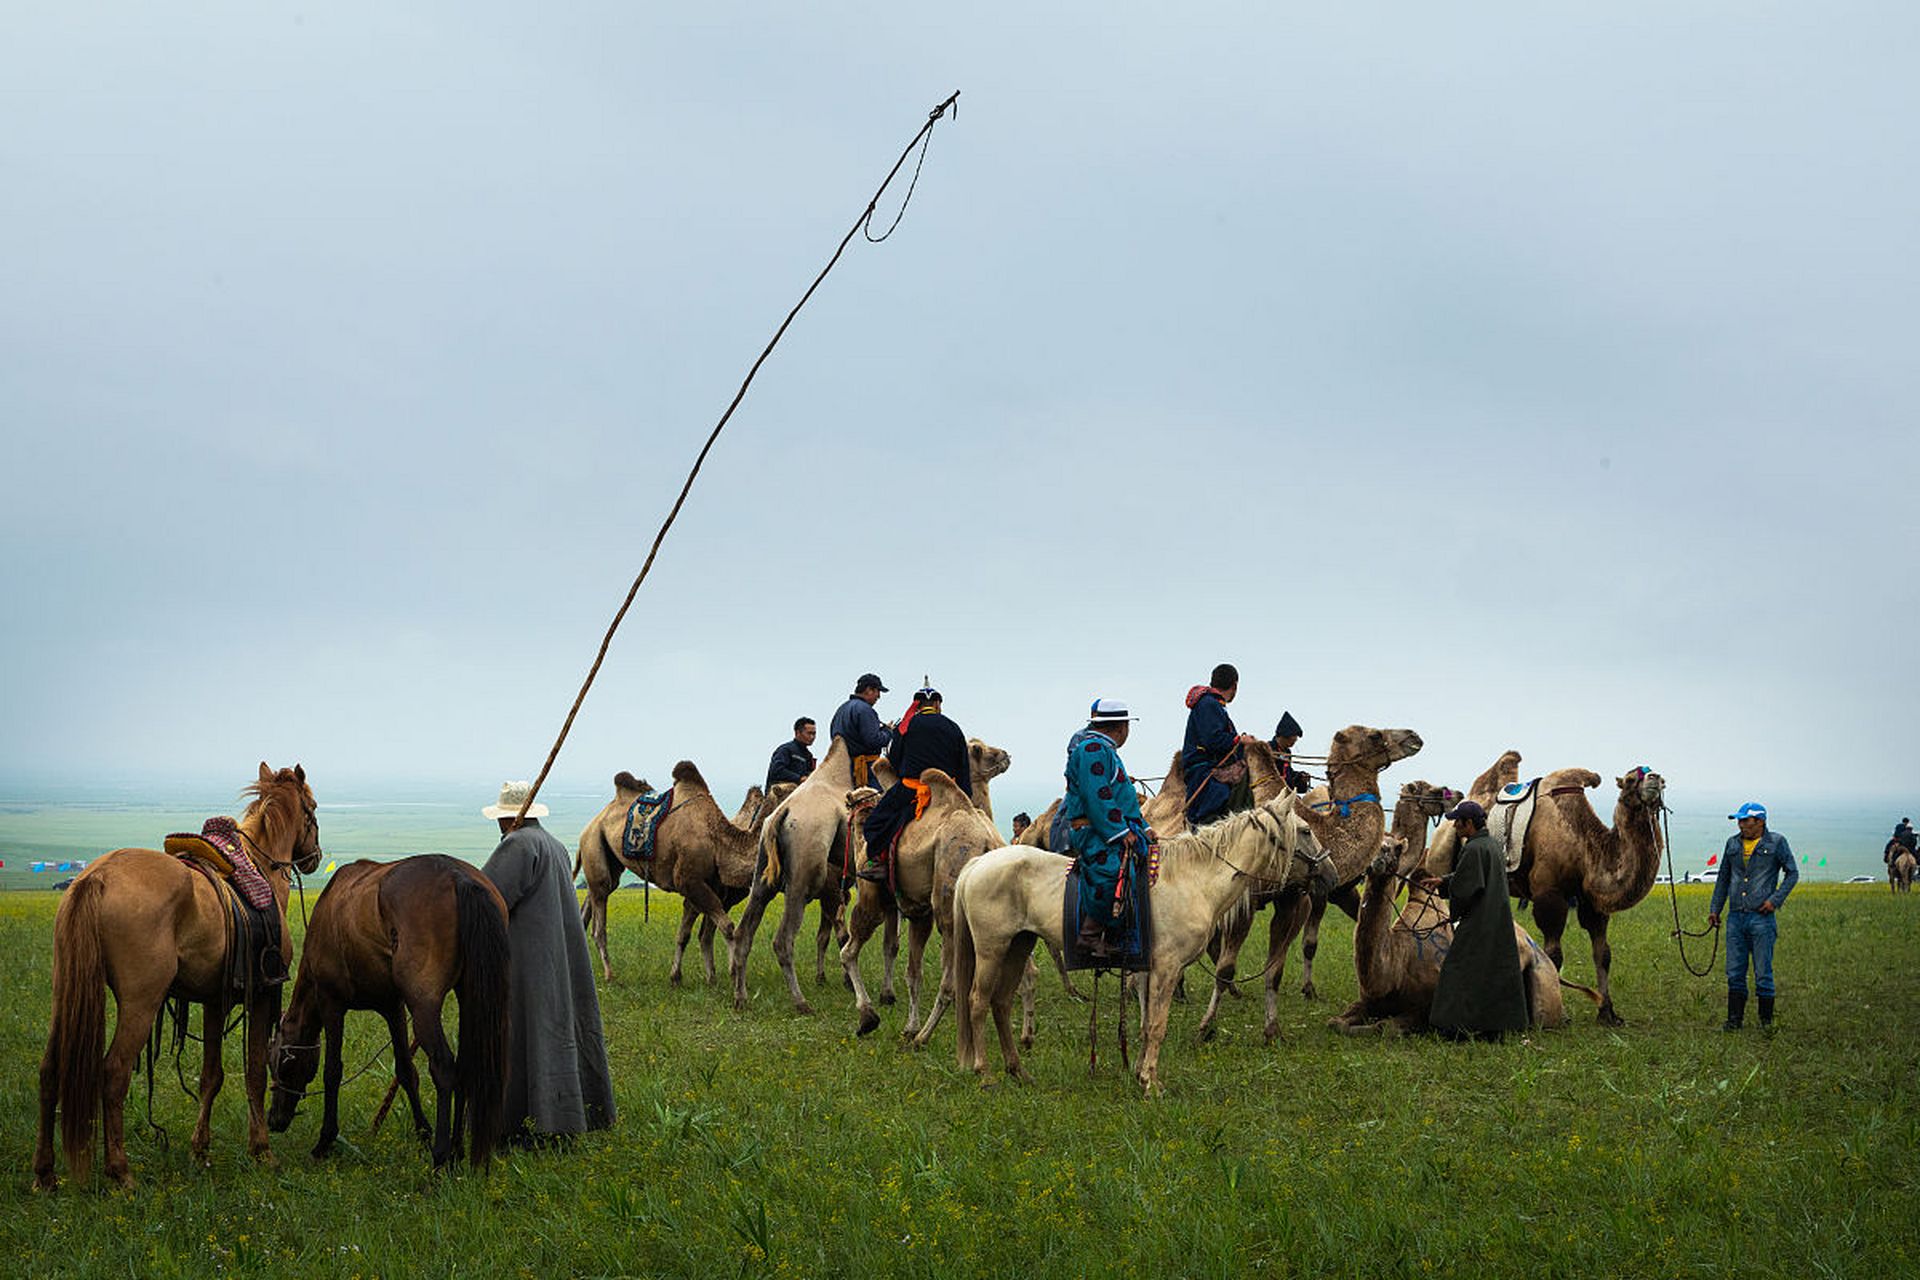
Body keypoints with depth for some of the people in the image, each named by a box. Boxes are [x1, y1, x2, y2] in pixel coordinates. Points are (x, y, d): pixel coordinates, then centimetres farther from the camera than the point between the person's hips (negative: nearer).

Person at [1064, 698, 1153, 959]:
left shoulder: (1104, 749, 24)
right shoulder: (1092, 748, -10)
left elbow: (1123, 797, 28)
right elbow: (1096, 797, -20)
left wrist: (1143, 829, 21)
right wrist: (1122, 833, -20)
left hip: (1115, 828, 11)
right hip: (1092, 831, -11)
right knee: (1114, 869, -31)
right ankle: (1090, 935, -22)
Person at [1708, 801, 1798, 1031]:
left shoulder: (1776, 842, 0)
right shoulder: (1733, 844, 14)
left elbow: (1792, 873, 4)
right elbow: (1723, 878, 21)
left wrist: (1775, 900, -8)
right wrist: (1714, 909, 15)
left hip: (1761, 917, -4)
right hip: (1736, 916, 4)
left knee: (1763, 973, 0)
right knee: (1734, 973, 4)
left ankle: (1766, 1021, 9)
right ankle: (1735, 1019, 10)